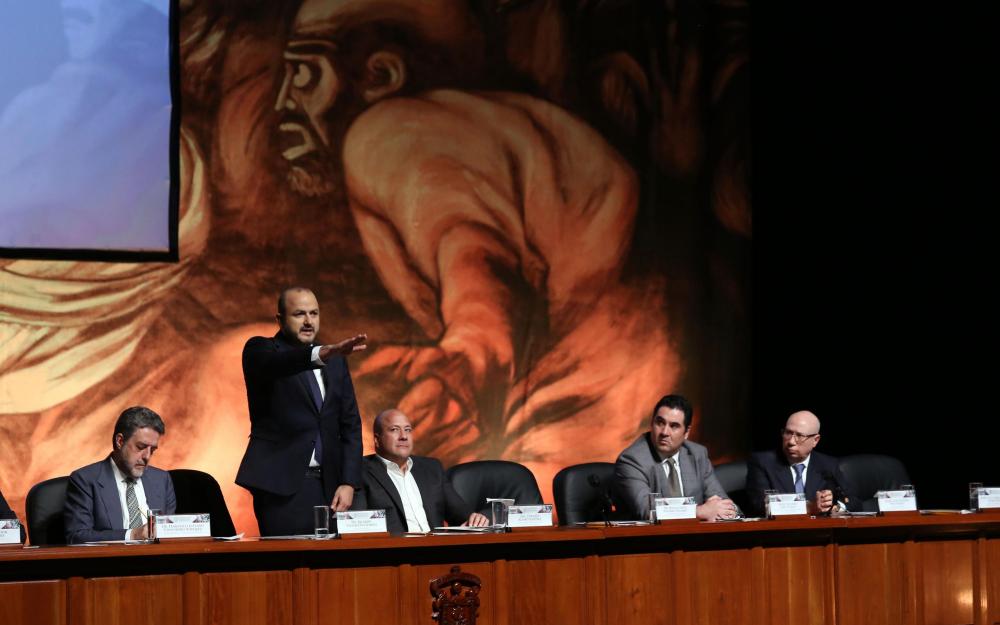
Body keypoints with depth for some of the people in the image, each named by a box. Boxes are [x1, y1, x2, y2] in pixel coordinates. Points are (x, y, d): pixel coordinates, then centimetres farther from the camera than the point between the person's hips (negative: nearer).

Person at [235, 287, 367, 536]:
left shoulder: (336, 362, 16)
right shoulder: (260, 350, 2)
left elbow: (350, 424, 14)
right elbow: (277, 362, -23)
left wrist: (348, 483, 2)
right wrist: (322, 354, -42)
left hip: (328, 485, 5)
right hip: (282, 486, -4)